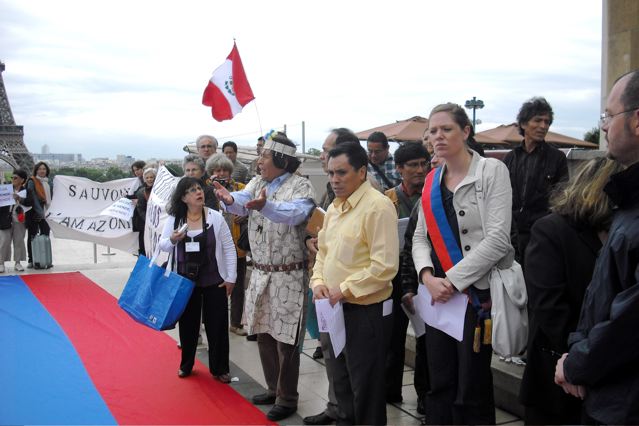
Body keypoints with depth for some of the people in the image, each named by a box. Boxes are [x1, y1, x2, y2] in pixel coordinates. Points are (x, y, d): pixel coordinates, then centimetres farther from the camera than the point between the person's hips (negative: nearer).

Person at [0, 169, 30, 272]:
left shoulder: (26, 191, 4)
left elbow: (29, 202, -9)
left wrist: (20, 199, -22)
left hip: (19, 220, 0)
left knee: (19, 241, 5)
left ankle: (18, 263, 14)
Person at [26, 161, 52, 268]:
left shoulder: (48, 182, 13)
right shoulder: (32, 182, -6)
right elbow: (32, 197, -15)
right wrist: (39, 211, -21)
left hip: (45, 212, 5)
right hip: (33, 213, -5)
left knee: (46, 234, 2)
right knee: (32, 236, 3)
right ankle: (31, 260, 7)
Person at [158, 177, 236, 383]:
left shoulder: (216, 217, -8)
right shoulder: (174, 219, -3)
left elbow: (229, 248, -4)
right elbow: (162, 245, 6)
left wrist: (231, 277, -6)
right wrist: (172, 240, -17)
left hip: (214, 281, -2)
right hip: (186, 280, 2)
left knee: (217, 325, 4)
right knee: (187, 323, 14)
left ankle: (219, 368, 20)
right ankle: (186, 364, 33)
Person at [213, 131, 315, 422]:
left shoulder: (300, 185, -11)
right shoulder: (257, 182, 8)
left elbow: (296, 213, -31)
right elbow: (242, 203, -10)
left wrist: (265, 206, -48)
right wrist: (230, 199, -34)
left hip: (289, 275, -7)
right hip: (260, 273, 7)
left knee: (285, 338, 1)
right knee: (263, 334, 16)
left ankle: (287, 399, 16)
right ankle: (274, 388, 33)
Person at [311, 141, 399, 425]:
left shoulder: (378, 206, -17)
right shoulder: (334, 207, 10)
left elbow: (385, 265, -22)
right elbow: (323, 252, 17)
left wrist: (345, 289, -20)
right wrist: (318, 282, -1)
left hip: (366, 311, -8)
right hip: (337, 309, 8)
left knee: (366, 389, 5)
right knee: (342, 383, 21)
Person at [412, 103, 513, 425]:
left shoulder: (492, 171, -6)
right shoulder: (432, 181, 11)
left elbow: (498, 237, -15)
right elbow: (420, 237, 10)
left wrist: (453, 280, -15)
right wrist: (428, 277, -9)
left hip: (477, 292, -5)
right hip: (438, 294, 5)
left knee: (472, 391, 3)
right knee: (439, 386, 11)